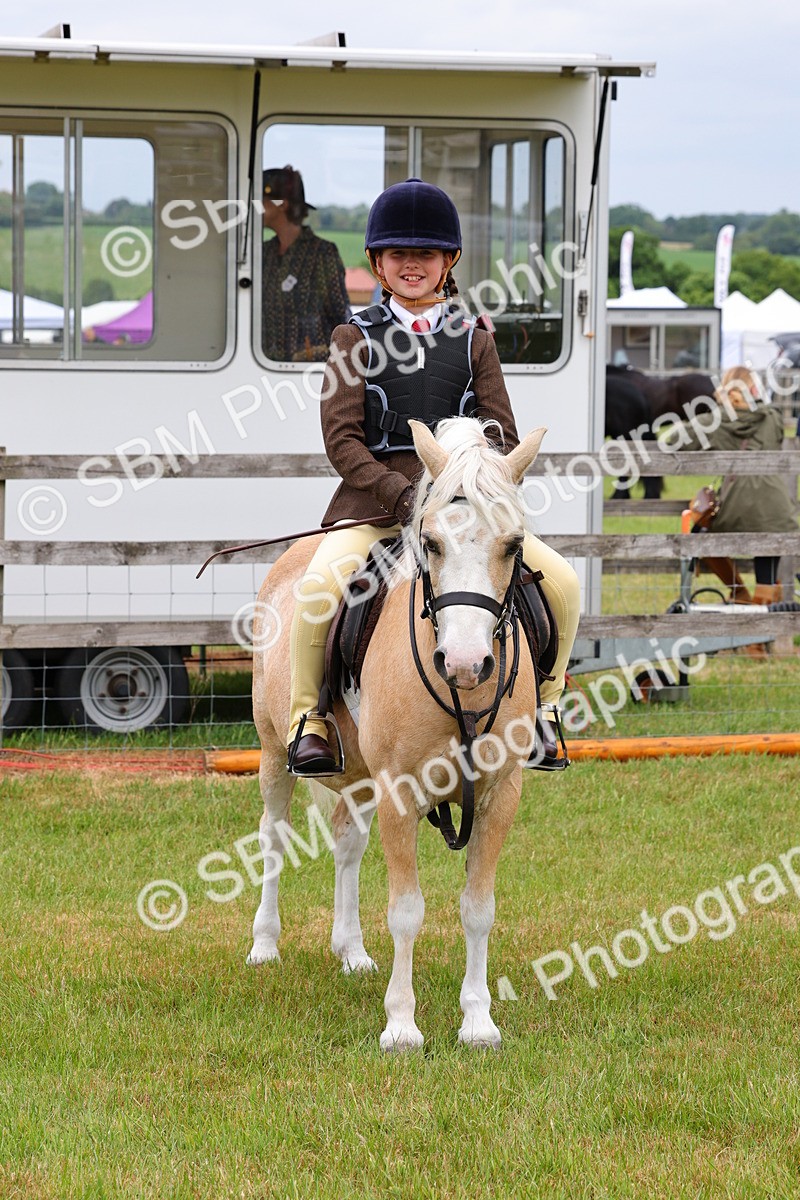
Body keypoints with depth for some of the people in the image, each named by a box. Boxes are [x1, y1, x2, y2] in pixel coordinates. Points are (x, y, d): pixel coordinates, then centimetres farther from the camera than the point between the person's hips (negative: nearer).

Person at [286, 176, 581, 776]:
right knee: (317, 587, -31)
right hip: (376, 497, -2)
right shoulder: (356, 338, 6)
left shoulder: (474, 342, 12)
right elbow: (341, 437, -3)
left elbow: (502, 436, 9)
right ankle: (307, 716, -10)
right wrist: (400, 495, -18)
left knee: (562, 581, -14)